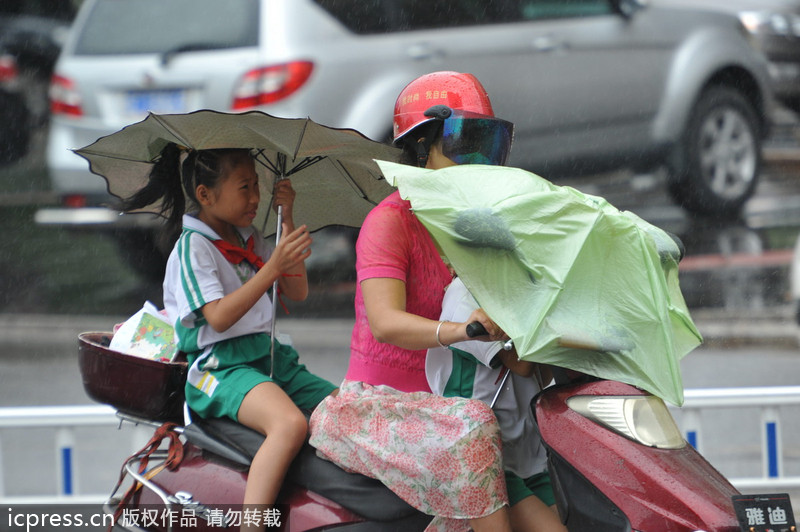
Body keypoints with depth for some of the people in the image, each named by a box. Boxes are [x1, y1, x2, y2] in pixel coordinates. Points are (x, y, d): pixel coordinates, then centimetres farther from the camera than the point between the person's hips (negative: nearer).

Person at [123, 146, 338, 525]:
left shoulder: (247, 238, 17)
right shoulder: (193, 246, -6)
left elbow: (296, 293, 15)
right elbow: (219, 317, -17)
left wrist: (287, 221, 7)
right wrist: (272, 267, -25)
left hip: (269, 356, 9)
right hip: (221, 364, -8)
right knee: (290, 424, -37)